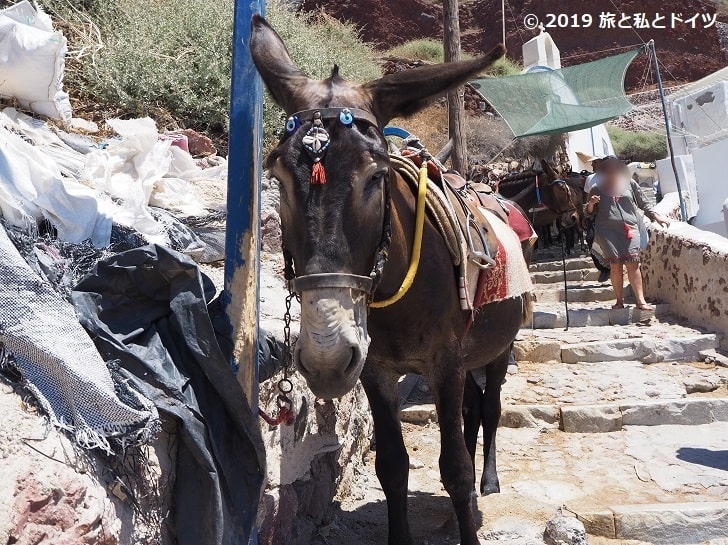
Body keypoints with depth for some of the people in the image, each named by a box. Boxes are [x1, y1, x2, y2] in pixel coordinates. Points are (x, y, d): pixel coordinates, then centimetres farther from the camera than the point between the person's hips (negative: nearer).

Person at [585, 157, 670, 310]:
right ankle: (619, 301, 2)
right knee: (615, 265, -5)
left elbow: (643, 203, 20)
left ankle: (641, 300, -11)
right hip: (607, 230, 0)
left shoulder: (630, 184, 14)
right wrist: (591, 204, -5)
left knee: (632, 263, -10)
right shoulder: (597, 189, 12)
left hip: (630, 228, 0)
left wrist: (656, 216, 9)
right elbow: (590, 213, 16)